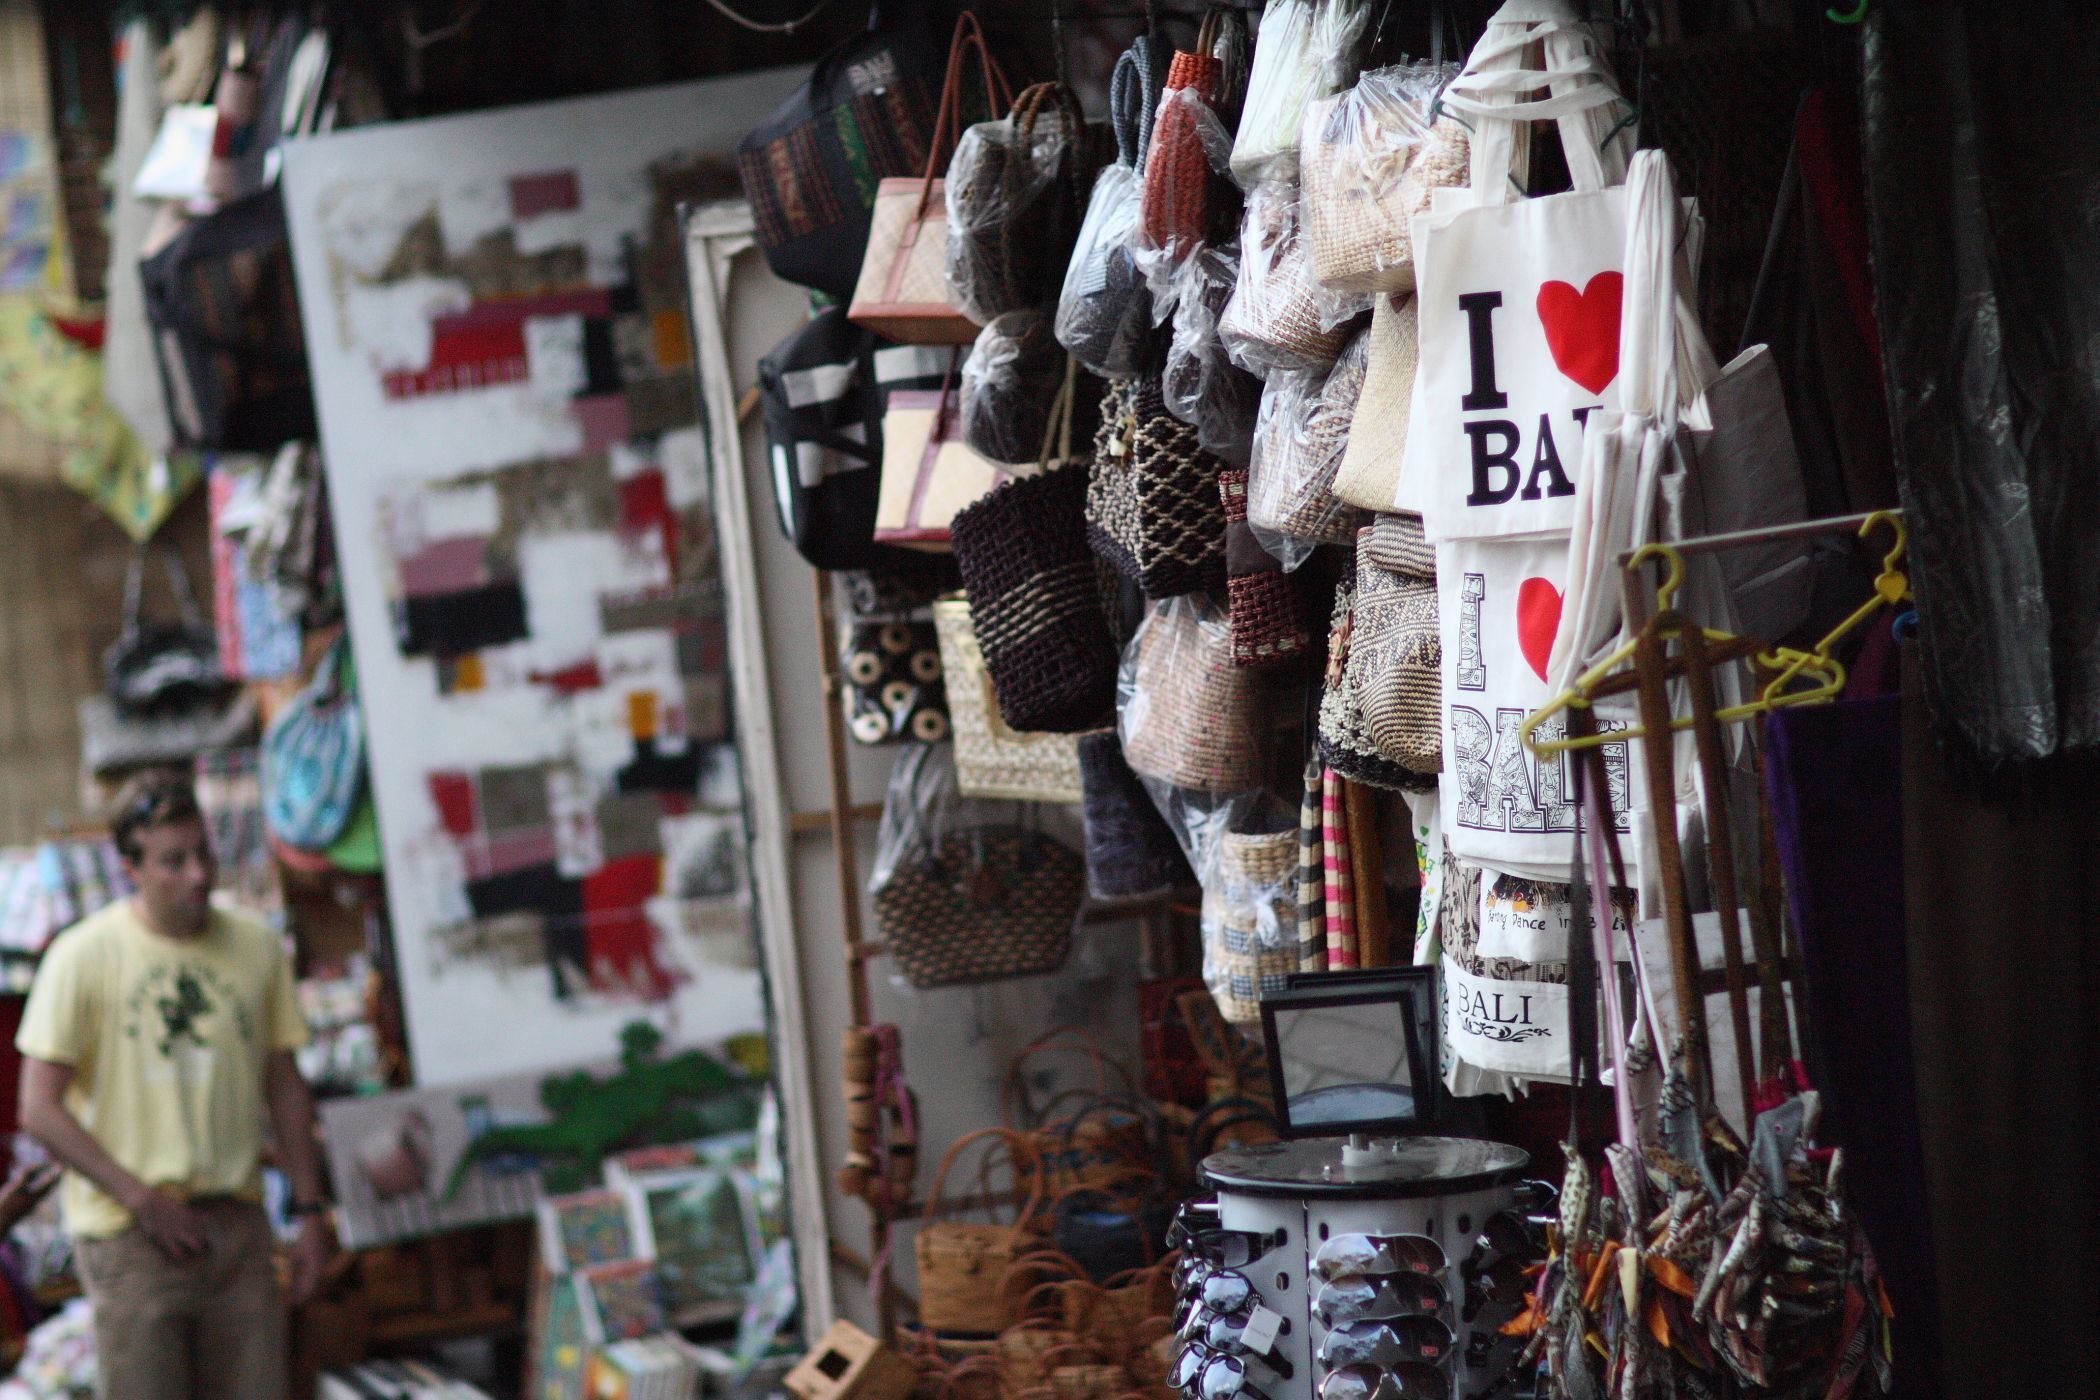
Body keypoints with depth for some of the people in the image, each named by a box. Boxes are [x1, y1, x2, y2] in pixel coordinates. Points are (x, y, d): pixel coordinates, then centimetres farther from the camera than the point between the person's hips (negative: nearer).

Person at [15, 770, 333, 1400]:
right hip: (129, 1230, -4)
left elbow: (284, 1087, 14)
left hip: (236, 1223, 4)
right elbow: (40, 1110, -8)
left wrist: (308, 1211, 10)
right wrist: (142, 1199, -12)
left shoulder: (258, 947, 6)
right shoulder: (83, 957, -7)